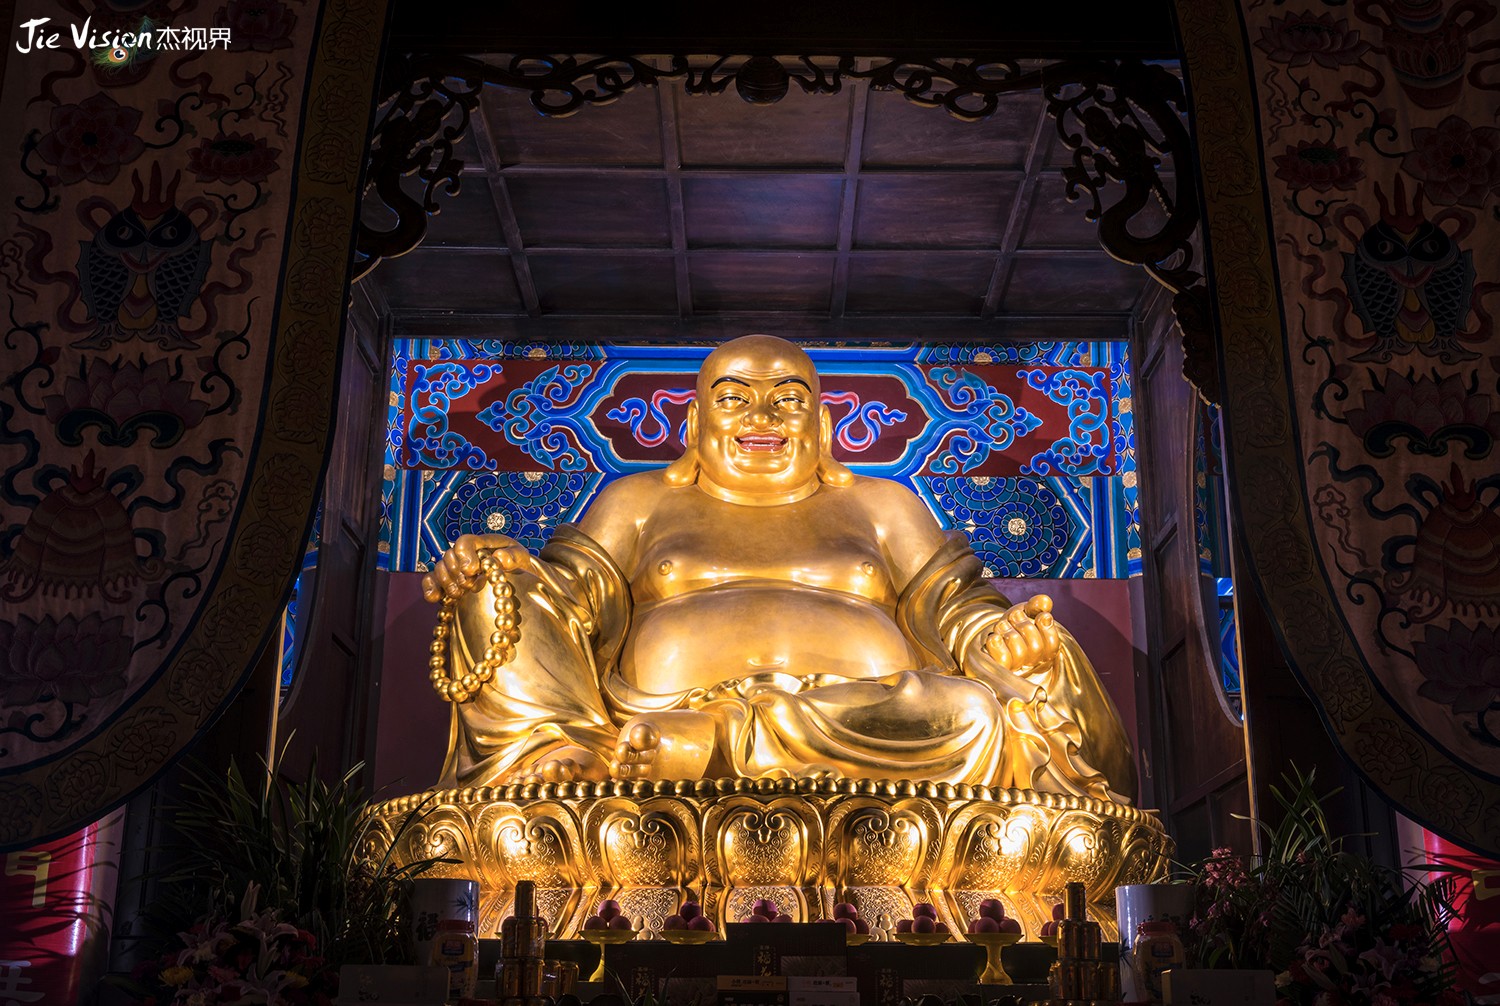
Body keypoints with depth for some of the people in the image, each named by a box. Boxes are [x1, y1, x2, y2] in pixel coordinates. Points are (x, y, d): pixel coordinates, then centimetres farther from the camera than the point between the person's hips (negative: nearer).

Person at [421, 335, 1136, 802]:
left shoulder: (880, 506, 26)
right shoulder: (639, 503, 26)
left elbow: (954, 611, 15)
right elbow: (565, 593, 13)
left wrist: (1005, 640, -8)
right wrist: (497, 572, -10)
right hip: (665, 706, -1)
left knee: (977, 712, -32)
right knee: (496, 599, -17)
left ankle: (683, 749, -33)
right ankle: (561, 755, -42)